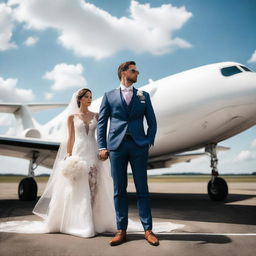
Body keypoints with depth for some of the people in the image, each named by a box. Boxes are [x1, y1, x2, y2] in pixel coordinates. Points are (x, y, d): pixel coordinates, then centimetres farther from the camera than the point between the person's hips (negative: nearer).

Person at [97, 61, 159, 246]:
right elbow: (102, 123, 7)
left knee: (142, 189, 3)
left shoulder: (143, 96, 14)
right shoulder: (109, 96, 10)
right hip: (116, 146, 0)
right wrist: (102, 147, -1)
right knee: (119, 190, 4)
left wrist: (149, 142, 0)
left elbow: (152, 121, 12)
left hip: (138, 146, 1)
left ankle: (148, 230, 11)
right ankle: (121, 231, 13)